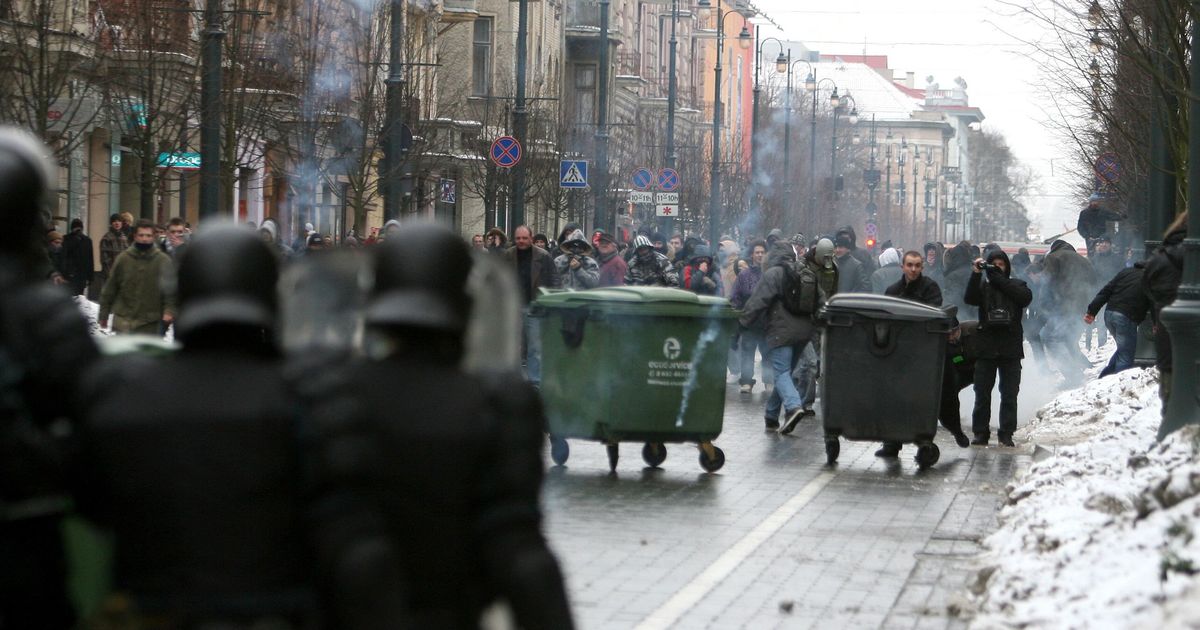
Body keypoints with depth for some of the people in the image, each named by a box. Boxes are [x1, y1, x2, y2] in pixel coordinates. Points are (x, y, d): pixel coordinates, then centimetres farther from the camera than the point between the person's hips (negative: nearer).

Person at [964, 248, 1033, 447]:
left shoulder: (1016, 284, 9)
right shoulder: (983, 285, 7)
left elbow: (1026, 297, -13)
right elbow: (969, 298, -12)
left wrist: (999, 279, -14)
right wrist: (976, 274, -23)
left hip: (1011, 348, 0)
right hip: (986, 347, 0)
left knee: (1009, 394, 2)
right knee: (982, 393, 1)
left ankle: (1006, 434, 7)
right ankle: (981, 433, 7)